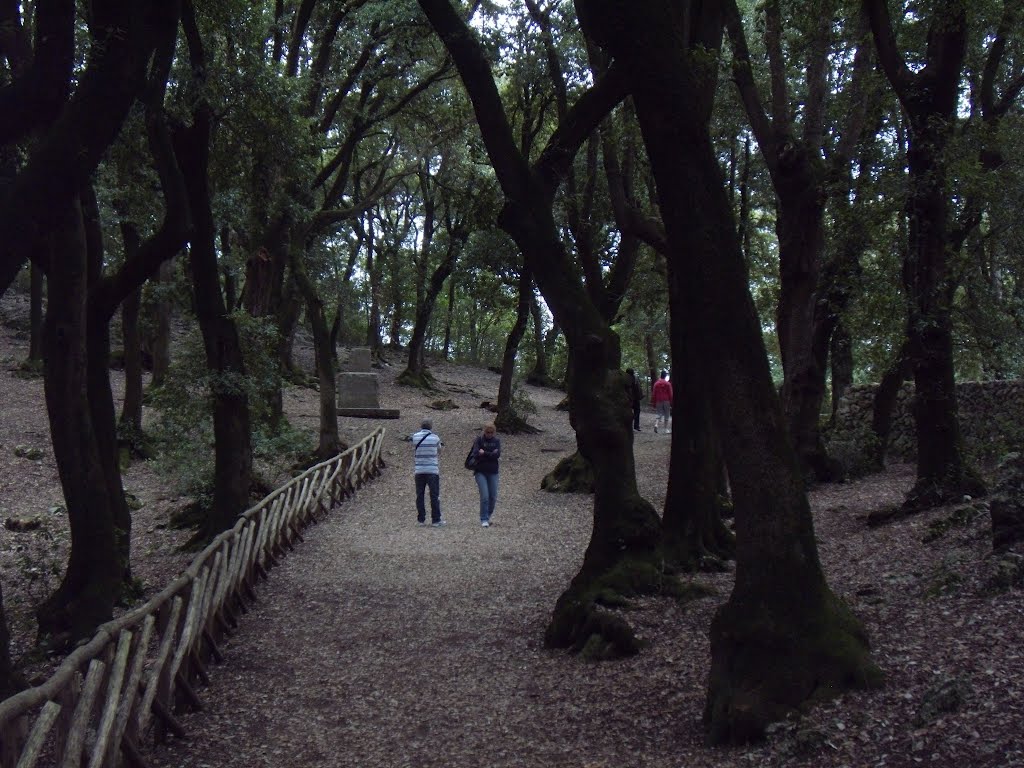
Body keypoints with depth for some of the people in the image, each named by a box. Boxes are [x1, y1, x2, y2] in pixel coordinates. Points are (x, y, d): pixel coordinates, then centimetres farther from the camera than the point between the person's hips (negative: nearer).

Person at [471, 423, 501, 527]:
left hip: (493, 472, 3)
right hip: (480, 472, -3)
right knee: (484, 496, -12)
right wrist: (491, 454, -17)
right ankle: (484, 520, -6)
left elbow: (498, 455, -9)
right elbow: (477, 454, -16)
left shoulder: (496, 441, 6)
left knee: (493, 497, 4)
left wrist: (484, 453, -14)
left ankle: (488, 516, 22)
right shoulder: (478, 440, -1)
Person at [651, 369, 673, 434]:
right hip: (666, 402, -3)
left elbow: (653, 394, 5)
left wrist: (653, 403, 9)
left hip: (658, 402, 3)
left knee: (660, 414, 10)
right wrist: (671, 403, -1)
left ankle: (656, 424, -17)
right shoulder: (668, 384, -4)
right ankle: (667, 430, 7)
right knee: (667, 415, 7)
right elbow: (670, 394, -6)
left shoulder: (656, 384, 5)